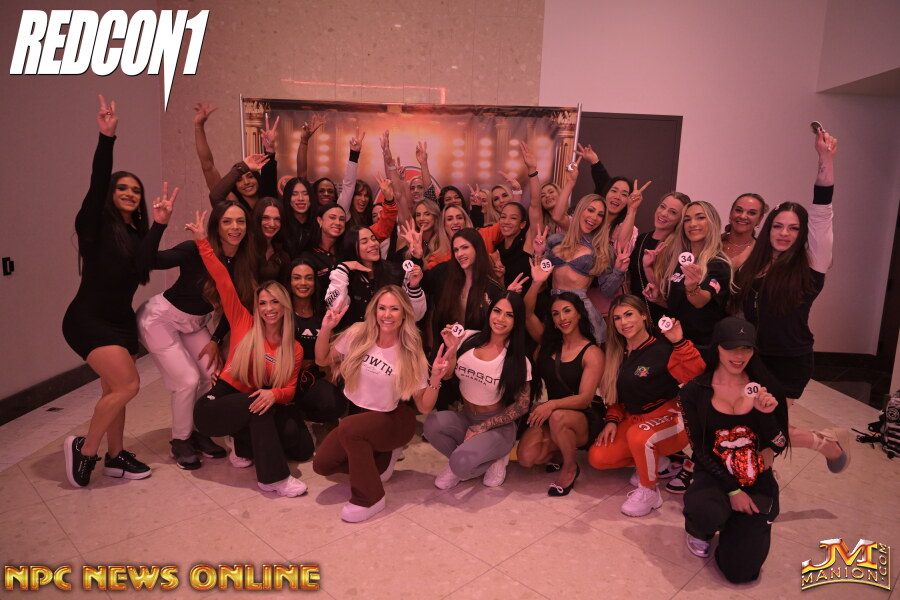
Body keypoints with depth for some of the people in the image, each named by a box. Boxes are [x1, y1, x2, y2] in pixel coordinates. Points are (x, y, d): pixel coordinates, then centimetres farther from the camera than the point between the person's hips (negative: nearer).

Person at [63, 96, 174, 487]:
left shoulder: (138, 232, 10)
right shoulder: (95, 223, -5)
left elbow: (143, 264, -9)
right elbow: (96, 183, -21)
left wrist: (159, 225, -12)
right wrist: (107, 138, -31)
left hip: (121, 321, 6)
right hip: (88, 320, -6)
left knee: (114, 389, 11)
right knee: (128, 385, -14)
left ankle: (115, 456, 23)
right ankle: (83, 448, 4)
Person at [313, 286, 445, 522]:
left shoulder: (411, 353, -14)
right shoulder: (358, 335, -8)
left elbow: (424, 406, -13)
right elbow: (322, 360, 4)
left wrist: (436, 378, -31)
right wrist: (325, 329, -12)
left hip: (394, 420, -4)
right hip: (359, 414, 4)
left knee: (349, 428, -33)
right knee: (322, 464, -12)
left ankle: (370, 498, -13)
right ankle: (380, 461, 14)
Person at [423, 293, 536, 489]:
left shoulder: (519, 360, -9)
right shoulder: (469, 339, -3)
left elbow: (522, 405, -5)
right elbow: (446, 376, 1)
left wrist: (481, 427, -10)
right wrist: (451, 350, -18)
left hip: (497, 426, -3)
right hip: (464, 418, 4)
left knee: (461, 464, -29)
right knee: (433, 423, -28)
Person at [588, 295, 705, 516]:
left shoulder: (663, 349, -15)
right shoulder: (618, 354, 4)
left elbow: (696, 375, -31)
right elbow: (615, 396, 13)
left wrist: (679, 341, -39)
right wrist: (612, 421, -1)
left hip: (668, 417, -7)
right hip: (632, 419, 7)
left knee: (638, 435, -39)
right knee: (597, 457, -9)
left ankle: (649, 491, -11)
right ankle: (657, 465, 12)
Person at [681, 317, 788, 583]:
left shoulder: (765, 386, -3)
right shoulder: (695, 391, -8)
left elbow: (780, 444, -5)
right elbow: (700, 449, -7)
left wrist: (767, 413, -23)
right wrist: (732, 490, -15)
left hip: (758, 480, 2)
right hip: (714, 475, -2)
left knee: (741, 571, -11)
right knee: (707, 513, -39)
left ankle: (733, 526, 26)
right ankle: (700, 531, 3)